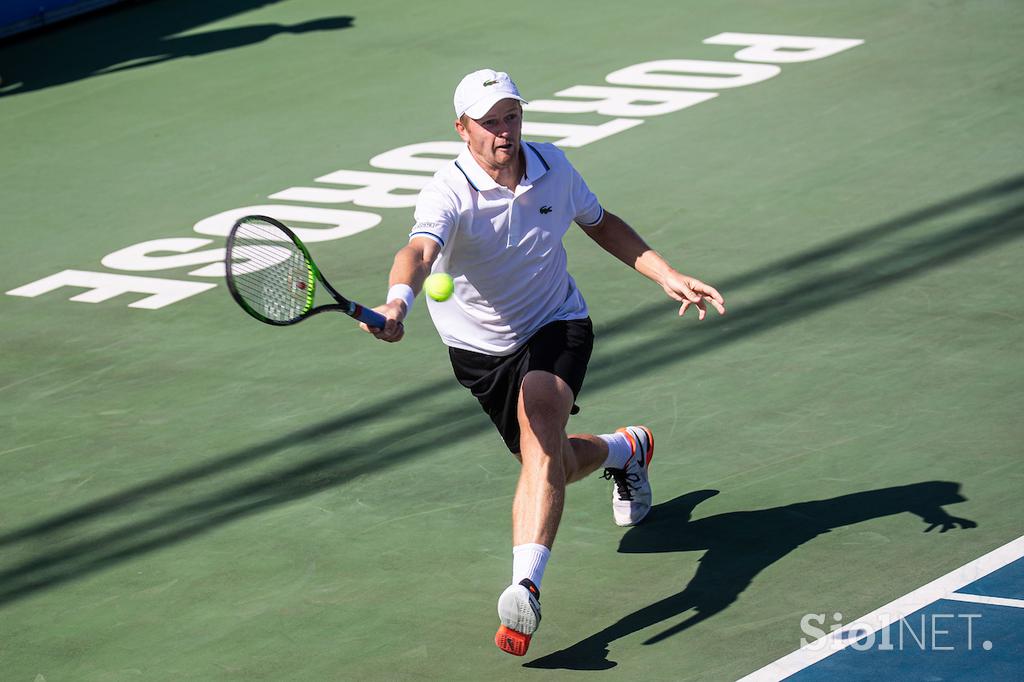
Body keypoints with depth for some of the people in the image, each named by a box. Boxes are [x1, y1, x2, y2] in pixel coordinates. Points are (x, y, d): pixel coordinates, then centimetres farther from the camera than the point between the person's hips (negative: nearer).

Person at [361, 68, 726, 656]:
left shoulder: (552, 167, -11)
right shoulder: (451, 194, -25)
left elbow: (602, 223, 9)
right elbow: (419, 251, -47)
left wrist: (668, 276, -1)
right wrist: (398, 303, -69)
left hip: (557, 327, 0)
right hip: (481, 349, 0)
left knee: (539, 426, -29)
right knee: (552, 465, 11)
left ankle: (526, 586, -43)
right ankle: (625, 450, 49)